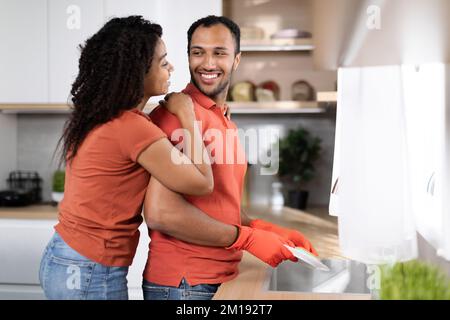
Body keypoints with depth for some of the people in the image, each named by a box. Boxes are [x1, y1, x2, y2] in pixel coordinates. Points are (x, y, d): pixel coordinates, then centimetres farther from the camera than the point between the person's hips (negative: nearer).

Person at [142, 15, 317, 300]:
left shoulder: (226, 123, 11)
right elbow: (161, 211, -24)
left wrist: (272, 233, 1)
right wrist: (248, 239, -17)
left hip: (222, 278, 8)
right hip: (185, 284, -8)